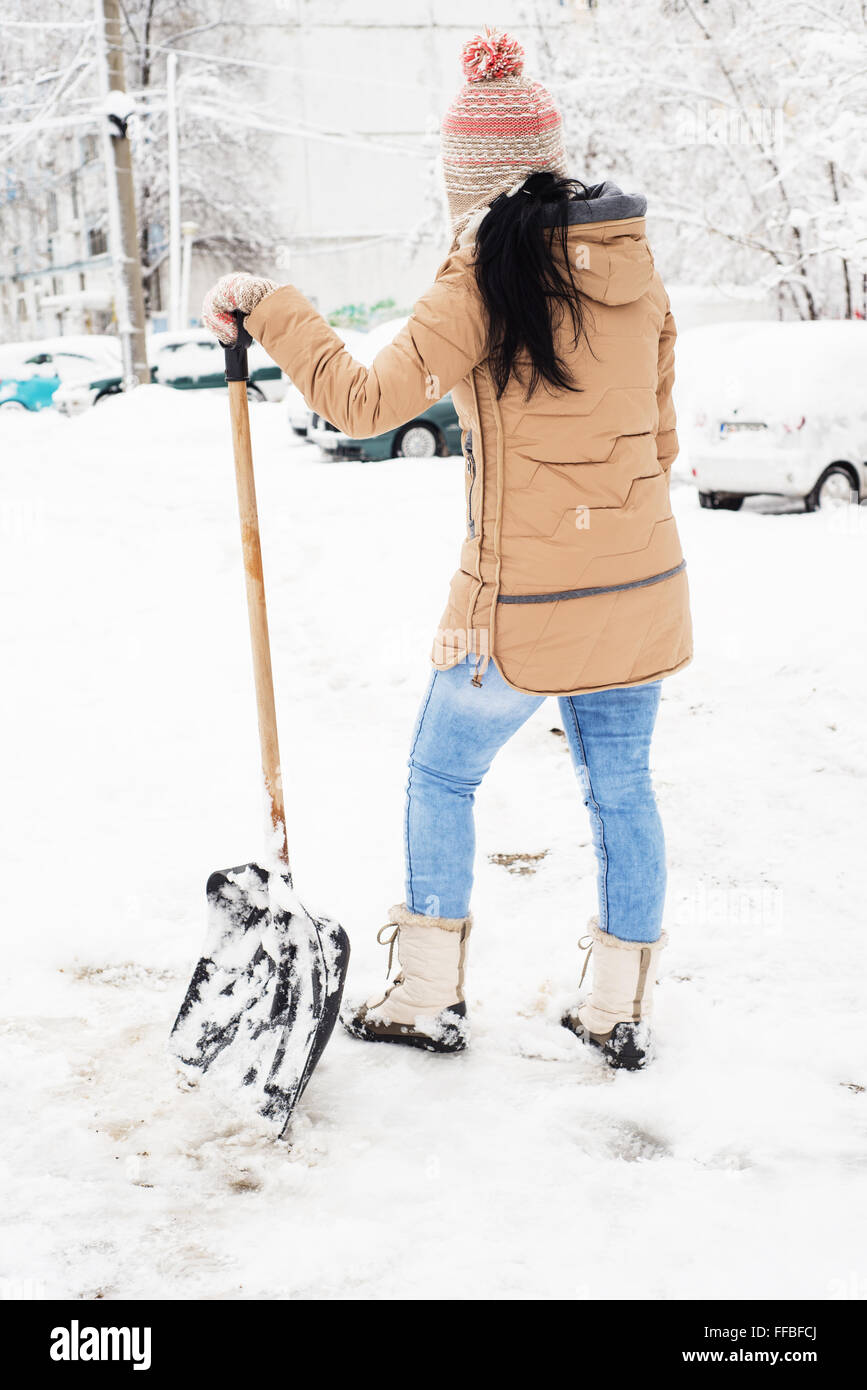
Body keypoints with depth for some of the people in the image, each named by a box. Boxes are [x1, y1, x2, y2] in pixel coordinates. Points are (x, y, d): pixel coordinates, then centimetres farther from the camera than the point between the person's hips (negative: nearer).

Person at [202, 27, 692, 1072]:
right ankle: (620, 1014, 24)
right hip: (642, 582, 6)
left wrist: (271, 310, -7)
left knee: (441, 775, 13)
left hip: (525, 601, -5)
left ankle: (429, 998, 21)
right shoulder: (634, 260, 4)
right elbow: (659, 428, 11)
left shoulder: (485, 278, -15)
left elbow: (365, 402, -17)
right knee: (620, 785, 15)